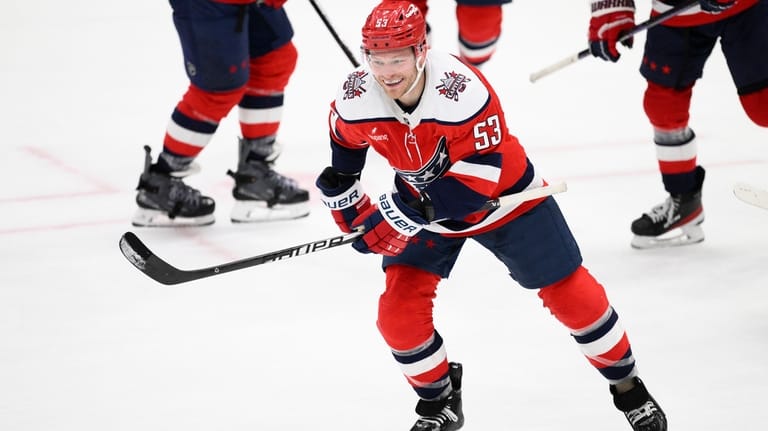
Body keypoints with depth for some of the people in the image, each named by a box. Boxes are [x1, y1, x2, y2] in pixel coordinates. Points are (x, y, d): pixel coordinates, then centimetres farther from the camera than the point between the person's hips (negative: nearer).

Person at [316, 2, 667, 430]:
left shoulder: (465, 93, -38)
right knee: (399, 311, -9)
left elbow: (476, 183, -37)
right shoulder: (355, 101, -23)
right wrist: (347, 204, 2)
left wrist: (402, 215, -40)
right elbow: (345, 148, 2)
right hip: (421, 203, 4)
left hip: (503, 195, -4)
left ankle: (630, 390, 23)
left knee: (571, 293, 1)